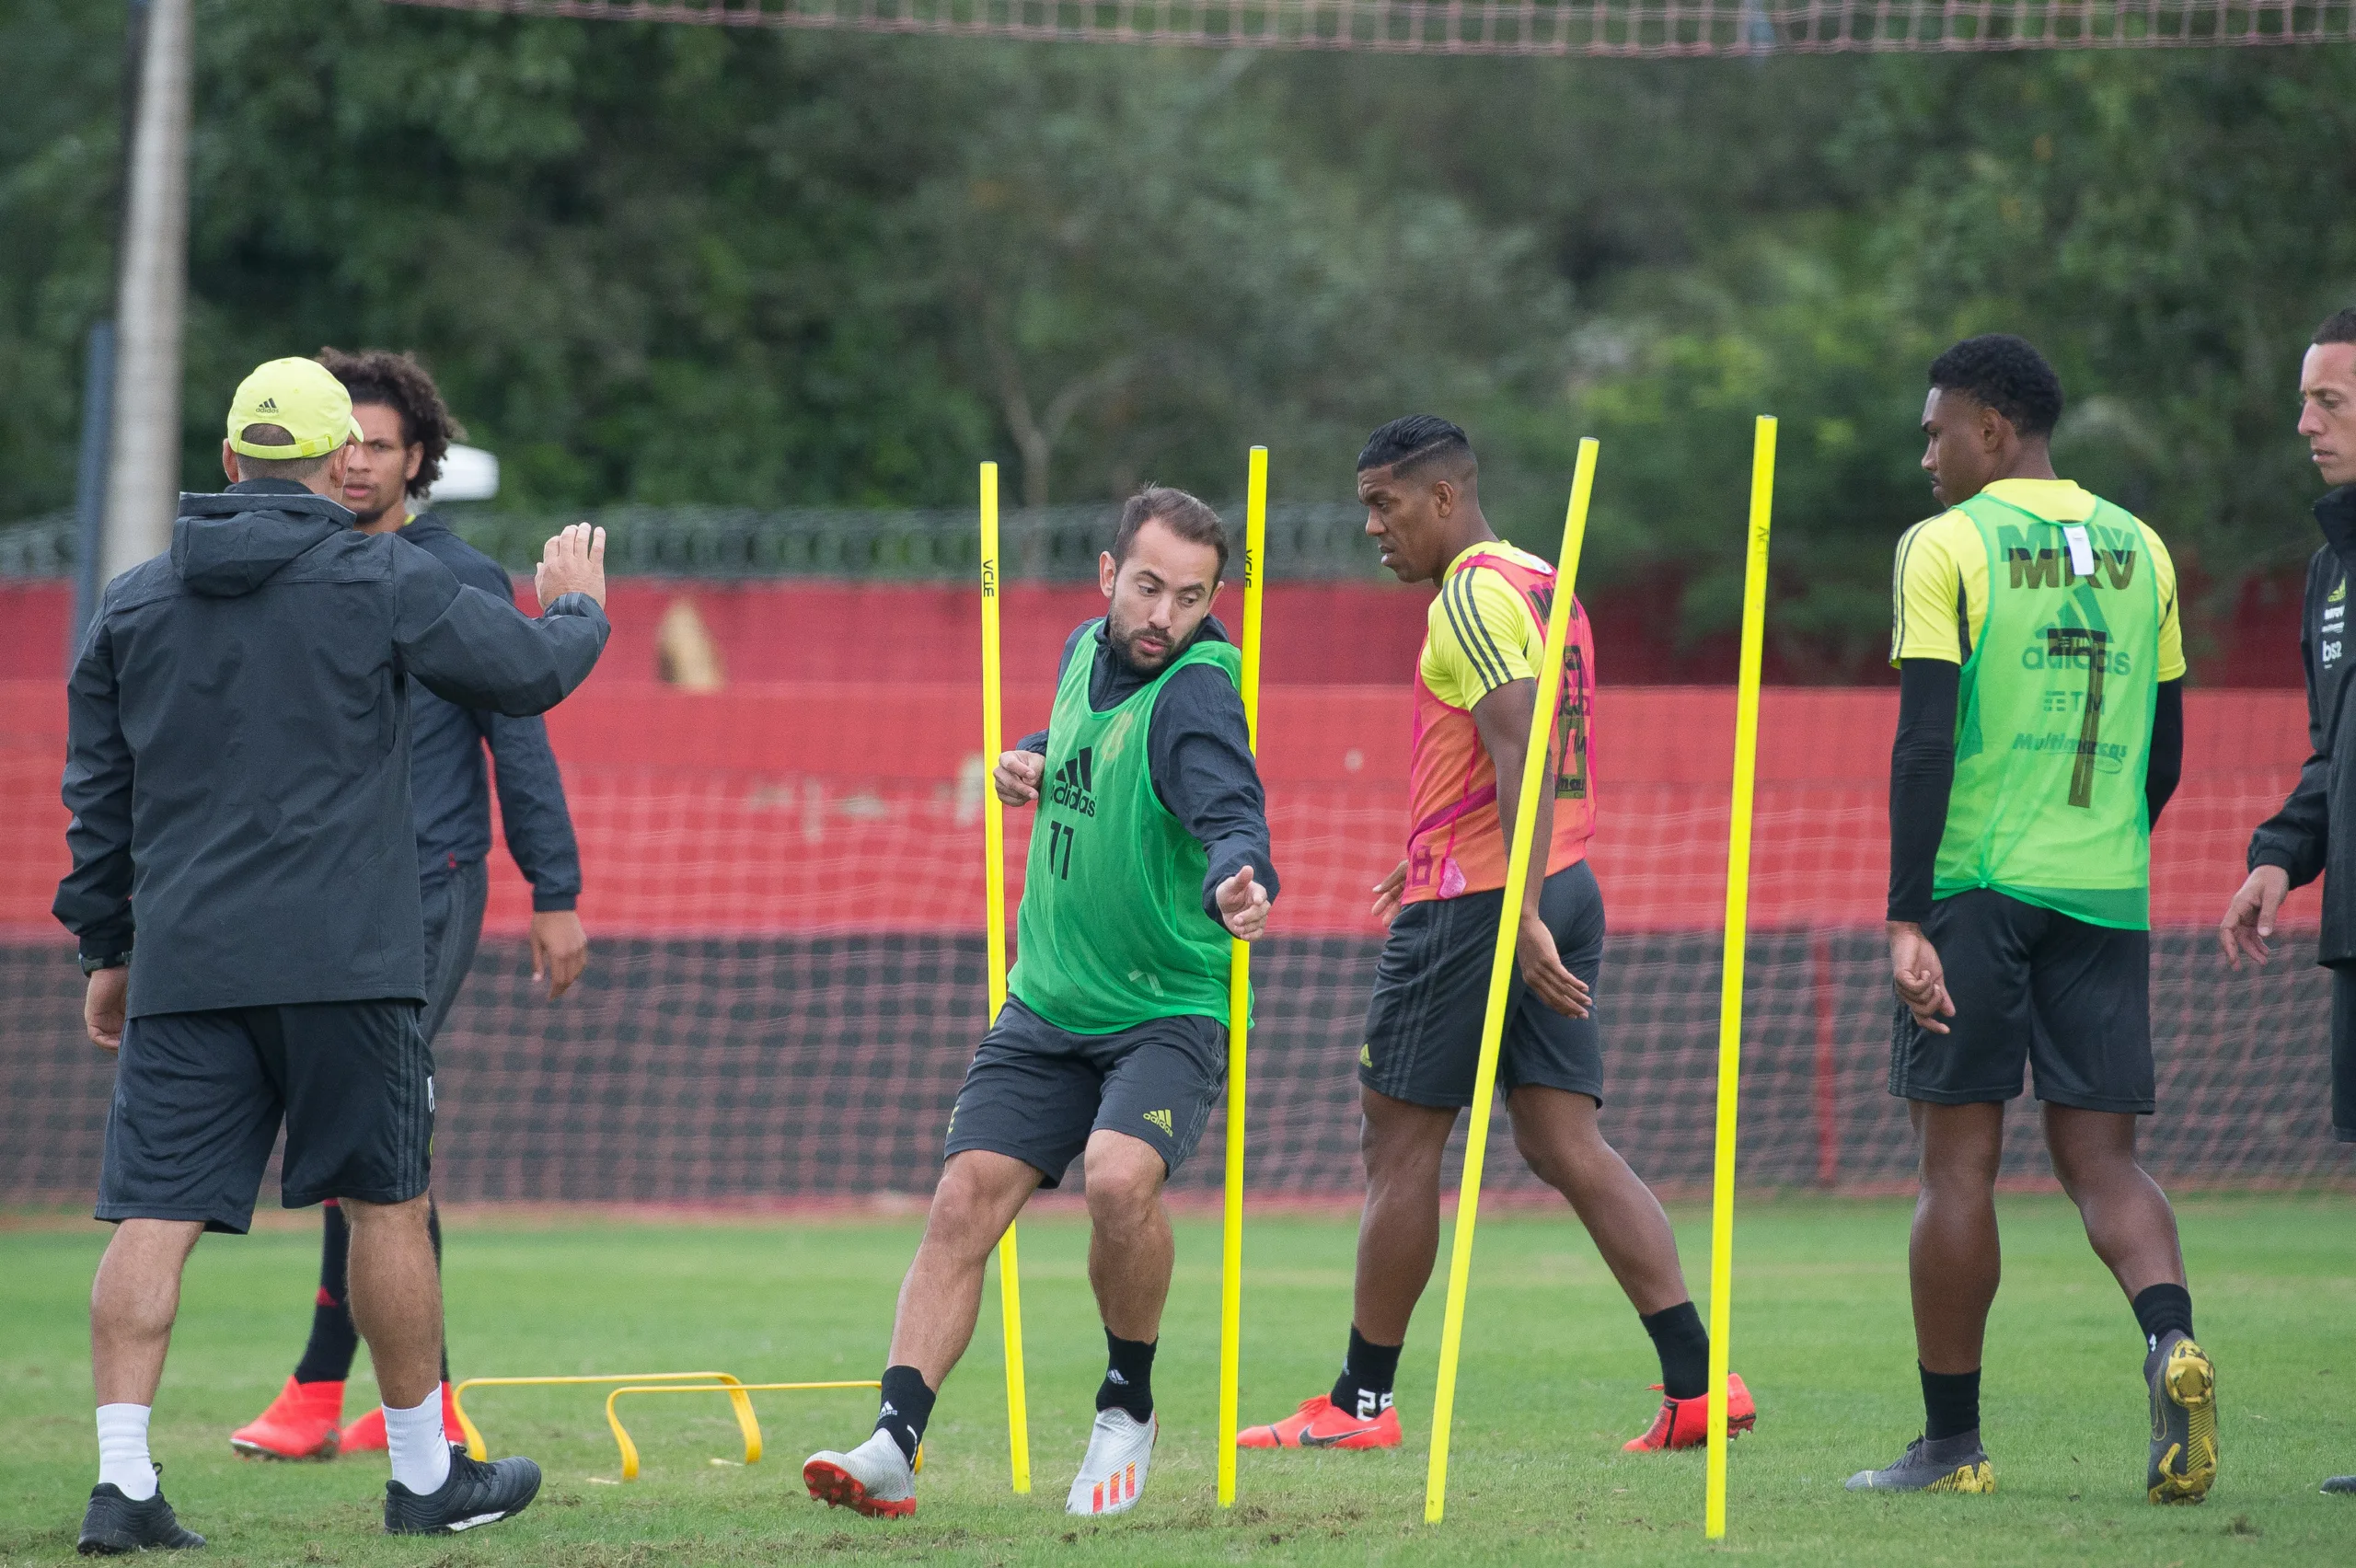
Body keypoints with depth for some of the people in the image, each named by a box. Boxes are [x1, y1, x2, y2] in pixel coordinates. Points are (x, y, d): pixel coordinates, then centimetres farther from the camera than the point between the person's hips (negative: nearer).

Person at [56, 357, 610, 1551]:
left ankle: (122, 1479, -12)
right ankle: (425, 1473, 18)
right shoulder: (383, 583, -2)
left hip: (181, 963, 3)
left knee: (153, 1214, -2)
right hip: (343, 959, -3)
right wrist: (576, 609, 29)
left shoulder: (132, 605, 9)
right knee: (386, 1203, 9)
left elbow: (96, 795, 13)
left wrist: (106, 949, 22)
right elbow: (531, 672, 7)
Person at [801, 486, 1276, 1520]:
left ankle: (1127, 1411, -5)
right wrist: (1033, 762, 5)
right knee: (965, 1199, -8)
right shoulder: (1086, 654, 4)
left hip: (1170, 1009, -6)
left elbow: (1230, 813, -37)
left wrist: (1237, 884, -59)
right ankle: (893, 1446, -10)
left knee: (1119, 1176, -29)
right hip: (1046, 1007, 6)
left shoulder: (1195, 695, -19)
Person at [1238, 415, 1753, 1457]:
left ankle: (1361, 1402, 8)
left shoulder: (1472, 597, -13)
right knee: (1566, 1144, 4)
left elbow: (1522, 755, -24)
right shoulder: (1545, 587, 17)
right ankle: (1696, 1381, -6)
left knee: (1399, 1139, 1)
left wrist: (1520, 919, -30)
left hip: (1475, 900, -9)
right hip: (1565, 886, 9)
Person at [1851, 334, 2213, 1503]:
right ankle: (2171, 1339, -22)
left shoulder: (1947, 546, -4)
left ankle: (1952, 1442, 6)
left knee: (1959, 1161, 2)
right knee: (2099, 1153, 6)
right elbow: (2166, 754, 16)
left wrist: (1906, 917, -12)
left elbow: (1924, 740, -11)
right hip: (2107, 891, 5)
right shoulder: (2138, 551, 12)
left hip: (1976, 883, -5)